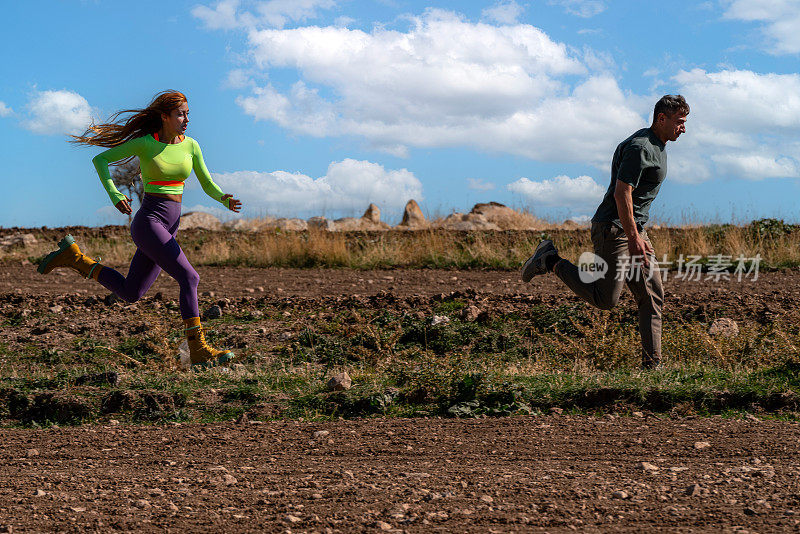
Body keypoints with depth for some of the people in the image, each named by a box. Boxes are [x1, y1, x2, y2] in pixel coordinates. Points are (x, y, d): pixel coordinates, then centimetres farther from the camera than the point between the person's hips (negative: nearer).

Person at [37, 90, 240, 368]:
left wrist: (227, 201, -15)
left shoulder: (191, 145, 6)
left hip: (169, 227, 7)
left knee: (130, 293, 11)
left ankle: (73, 257, 23)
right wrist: (114, 194, -12)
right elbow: (100, 159, 2)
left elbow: (209, 186, 8)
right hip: (148, 222, -7)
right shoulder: (144, 143, -7)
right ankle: (198, 350, -17)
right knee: (189, 278, -19)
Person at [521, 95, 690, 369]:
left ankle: (652, 365, 4)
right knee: (605, 299, -7)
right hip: (613, 228, -10)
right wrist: (633, 238, -25)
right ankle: (551, 261, 7)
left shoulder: (657, 146, 15)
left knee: (652, 297, 4)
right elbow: (622, 193, -24)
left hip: (634, 230, 10)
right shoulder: (639, 147, -18)